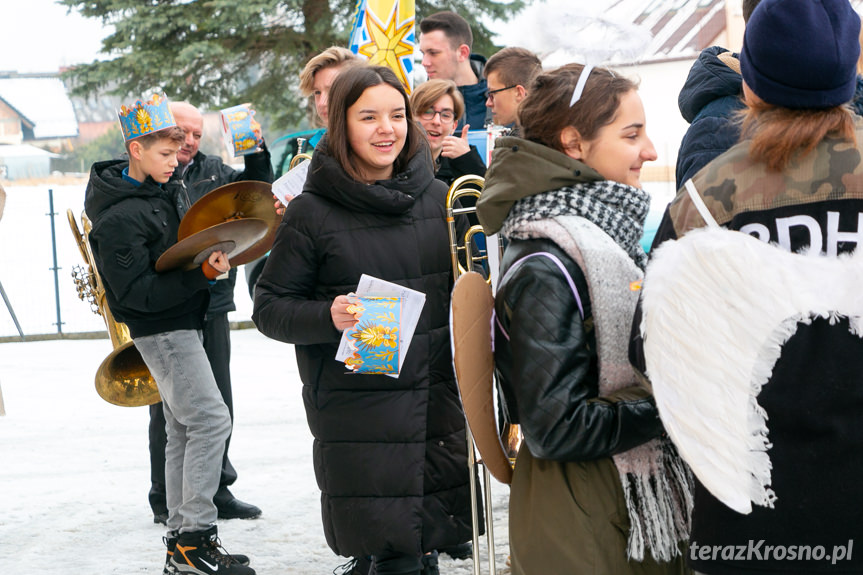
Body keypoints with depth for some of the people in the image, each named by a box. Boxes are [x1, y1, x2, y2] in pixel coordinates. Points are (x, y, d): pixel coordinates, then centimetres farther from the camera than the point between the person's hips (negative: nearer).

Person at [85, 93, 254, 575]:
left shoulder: (170, 189, 10)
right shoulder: (119, 218, -19)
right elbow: (136, 292, -23)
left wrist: (216, 253, 7)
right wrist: (200, 273, -27)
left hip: (185, 323, 9)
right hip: (160, 330, -9)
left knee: (185, 430, 10)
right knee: (211, 420, -14)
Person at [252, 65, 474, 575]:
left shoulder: (437, 197, 9)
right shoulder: (312, 213, -5)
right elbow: (269, 308, -3)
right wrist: (328, 318, -20)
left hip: (438, 397, 4)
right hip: (357, 412, -4)